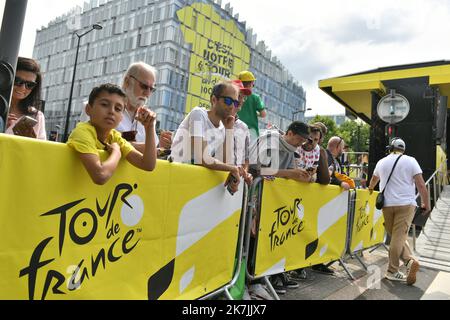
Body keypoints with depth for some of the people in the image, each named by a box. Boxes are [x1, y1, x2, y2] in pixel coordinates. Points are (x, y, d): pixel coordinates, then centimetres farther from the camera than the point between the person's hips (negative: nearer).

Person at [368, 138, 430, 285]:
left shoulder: (382, 162, 13)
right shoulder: (410, 161, 3)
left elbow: (374, 179, 33)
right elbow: (421, 185, -3)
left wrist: (370, 188, 53)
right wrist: (426, 203, 7)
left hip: (387, 204, 2)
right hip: (406, 204, -2)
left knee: (395, 236, 10)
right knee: (399, 237, -3)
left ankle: (409, 260, -5)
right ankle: (392, 271, -4)